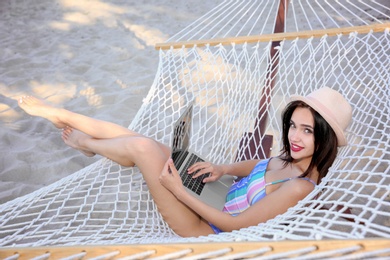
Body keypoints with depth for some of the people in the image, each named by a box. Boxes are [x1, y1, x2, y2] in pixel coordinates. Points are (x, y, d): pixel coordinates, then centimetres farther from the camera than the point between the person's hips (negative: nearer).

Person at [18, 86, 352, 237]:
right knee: (140, 141, -1)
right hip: (212, 195, 8)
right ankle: (62, 116, 21)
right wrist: (224, 169, -2)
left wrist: (177, 190, -22)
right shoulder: (294, 157, -5)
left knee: (142, 147, -17)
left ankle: (84, 144, 17)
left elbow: (232, 224, -24)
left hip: (204, 227, -7)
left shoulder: (299, 186, -28)